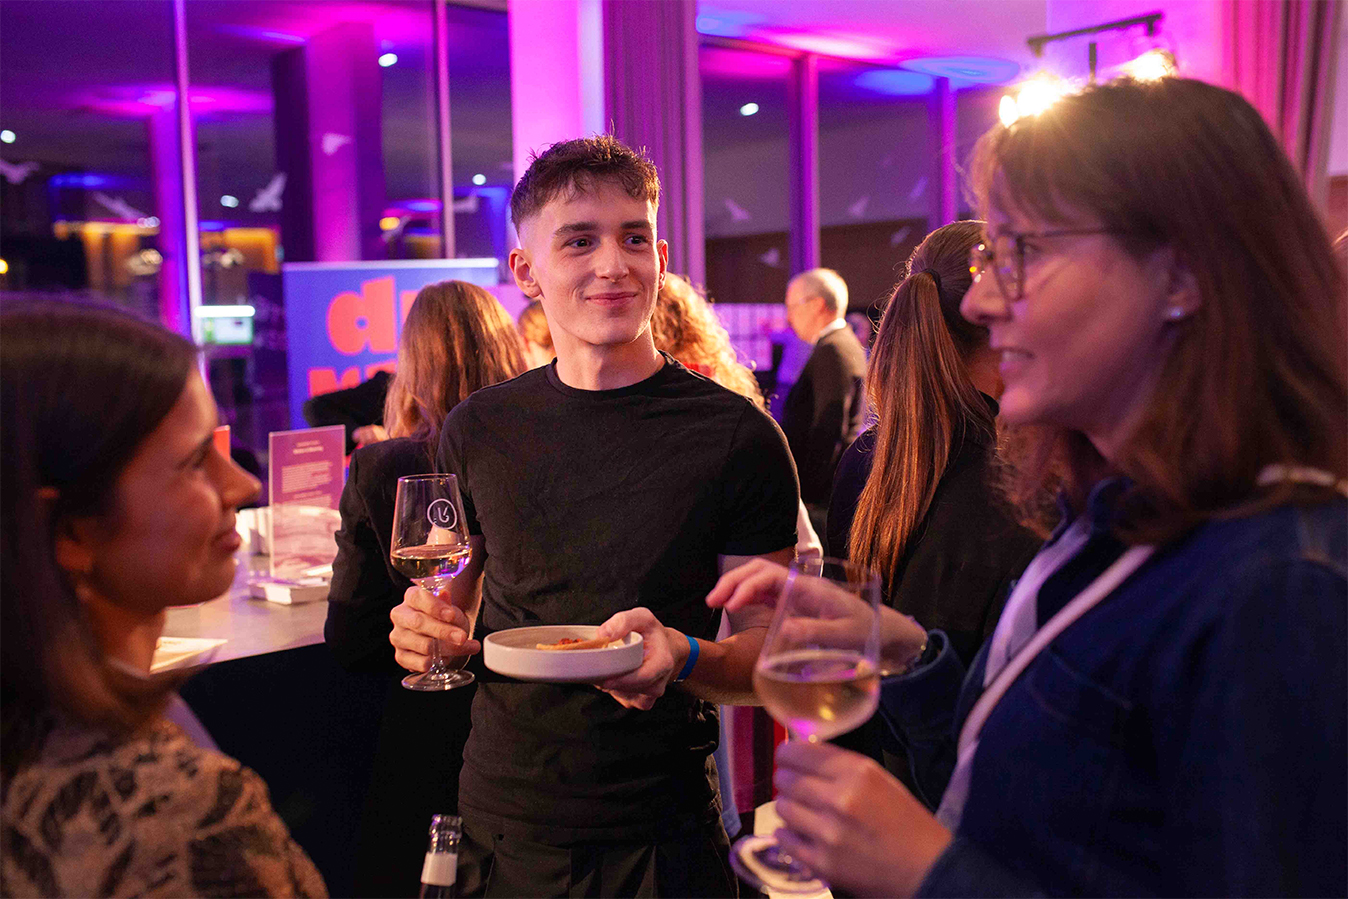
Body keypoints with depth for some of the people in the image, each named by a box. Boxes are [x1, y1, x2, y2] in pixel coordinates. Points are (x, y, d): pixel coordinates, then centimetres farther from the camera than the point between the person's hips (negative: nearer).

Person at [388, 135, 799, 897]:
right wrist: (430, 632, -9)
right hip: (496, 824, 3)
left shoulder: (737, 435, -11)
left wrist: (683, 656, -27)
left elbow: (774, 655, -8)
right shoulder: (477, 431, -1)